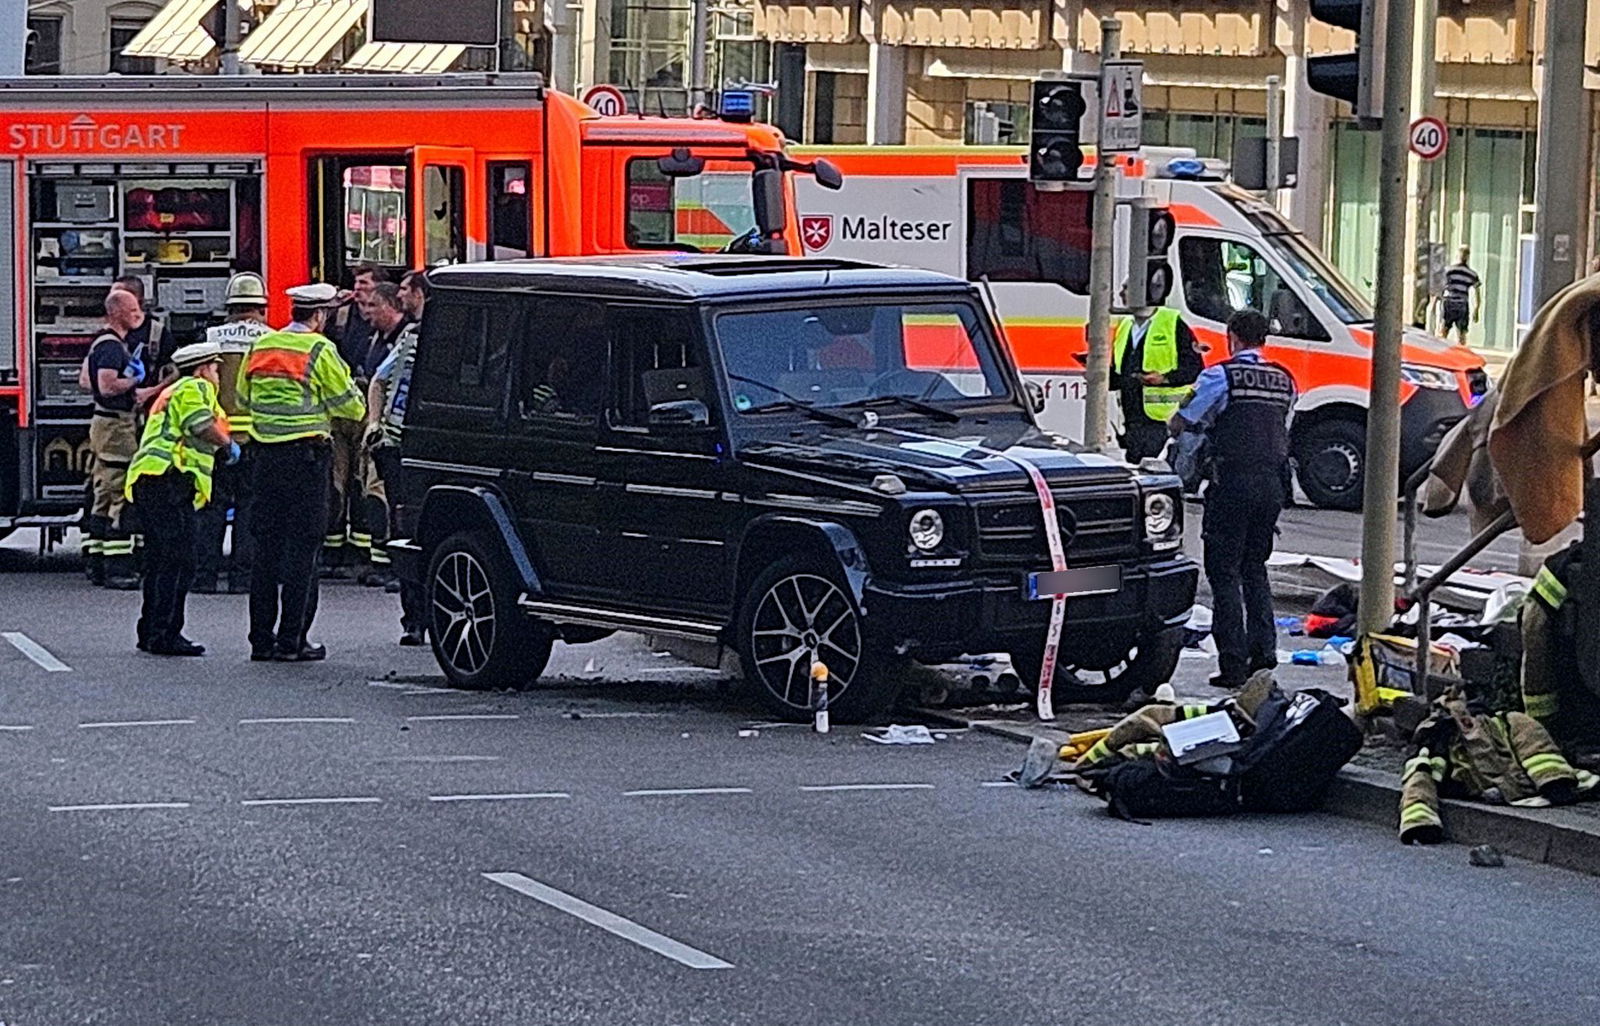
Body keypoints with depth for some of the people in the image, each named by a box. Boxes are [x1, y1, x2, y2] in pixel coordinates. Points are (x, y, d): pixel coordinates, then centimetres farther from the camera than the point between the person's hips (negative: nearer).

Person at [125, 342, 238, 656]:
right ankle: (165, 635, -17)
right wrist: (229, 445, -1)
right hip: (169, 479, -11)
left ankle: (151, 633, 19)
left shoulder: (171, 392, 31)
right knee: (179, 561, -13)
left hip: (145, 481, 11)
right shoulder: (195, 388, -1)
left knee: (160, 562, 15)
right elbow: (203, 426, -16)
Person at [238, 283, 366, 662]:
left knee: (266, 545, 10)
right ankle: (291, 640, -4)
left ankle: (261, 638, 12)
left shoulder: (260, 347, 9)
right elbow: (351, 407, -6)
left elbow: (243, 399, 18)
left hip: (265, 456, 6)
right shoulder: (319, 350, -9)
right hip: (307, 456, -6)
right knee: (302, 546, -2)